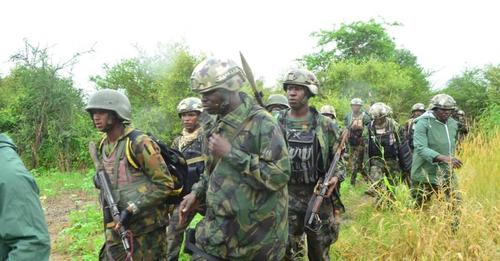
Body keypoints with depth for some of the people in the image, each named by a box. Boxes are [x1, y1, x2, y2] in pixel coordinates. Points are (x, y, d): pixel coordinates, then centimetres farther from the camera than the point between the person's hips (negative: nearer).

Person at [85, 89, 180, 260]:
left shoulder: (139, 143, -17)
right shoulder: (103, 146, 8)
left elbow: (165, 184, -17)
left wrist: (133, 208, -22)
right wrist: (100, 180, 5)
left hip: (145, 225, -7)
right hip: (116, 226, 8)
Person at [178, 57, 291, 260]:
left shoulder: (261, 123, -16)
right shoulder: (217, 125, 8)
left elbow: (280, 175, -24)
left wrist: (231, 152, -23)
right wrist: (197, 193, 5)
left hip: (256, 230, -6)